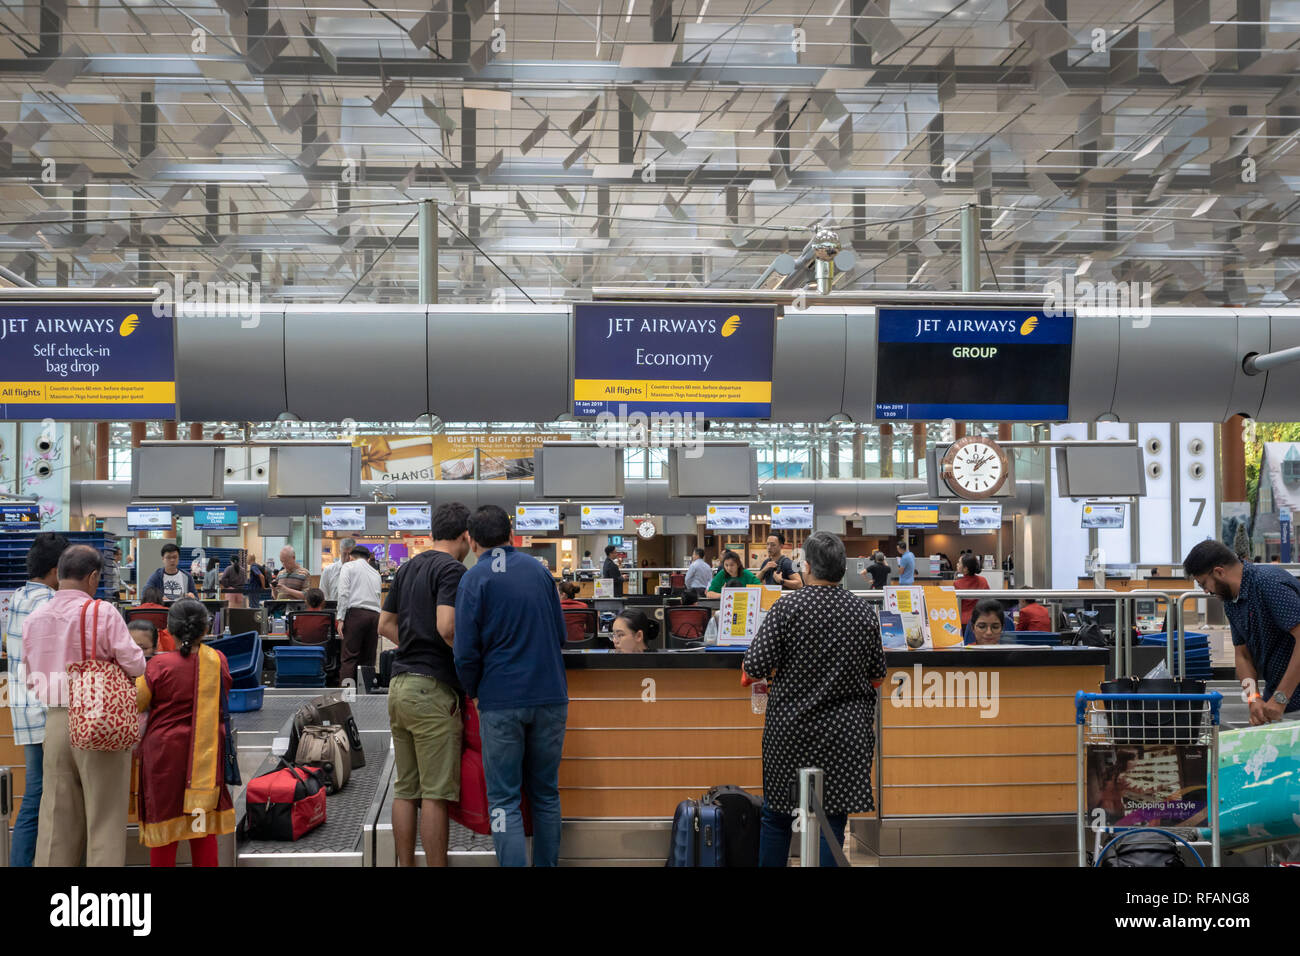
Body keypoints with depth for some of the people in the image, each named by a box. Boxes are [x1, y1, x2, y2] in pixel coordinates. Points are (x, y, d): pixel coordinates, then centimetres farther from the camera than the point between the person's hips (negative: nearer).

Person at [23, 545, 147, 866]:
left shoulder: (34, 618, 7)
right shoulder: (102, 612, -11)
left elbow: (31, 680, 13)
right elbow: (135, 665, -12)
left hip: (55, 722, 5)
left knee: (56, 816, 11)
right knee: (105, 816, 3)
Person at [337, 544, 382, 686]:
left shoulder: (348, 567, 9)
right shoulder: (376, 573, 25)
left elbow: (344, 593, -3)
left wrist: (340, 618, -6)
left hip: (355, 612, -5)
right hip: (375, 614, 5)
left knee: (349, 658, -10)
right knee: (368, 658, 6)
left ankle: (346, 689, -25)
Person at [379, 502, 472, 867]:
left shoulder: (407, 568, 17)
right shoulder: (452, 569, -10)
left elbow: (385, 625, 21)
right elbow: (447, 627, -21)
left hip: (400, 685, 8)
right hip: (433, 687, -8)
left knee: (406, 790, 12)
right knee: (436, 793, -4)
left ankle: (405, 865, 16)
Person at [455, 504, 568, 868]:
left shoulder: (475, 578, -5)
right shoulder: (538, 570, 9)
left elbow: (466, 651, -9)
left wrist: (474, 693, 7)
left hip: (502, 700, -4)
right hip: (550, 696, 4)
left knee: (504, 800, 2)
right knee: (546, 794, 14)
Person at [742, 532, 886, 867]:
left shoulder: (787, 607, -10)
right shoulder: (864, 612, 0)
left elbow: (755, 669, -13)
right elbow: (877, 676, 8)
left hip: (791, 729, -2)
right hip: (845, 734, 2)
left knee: (776, 816, 13)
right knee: (832, 822, 6)